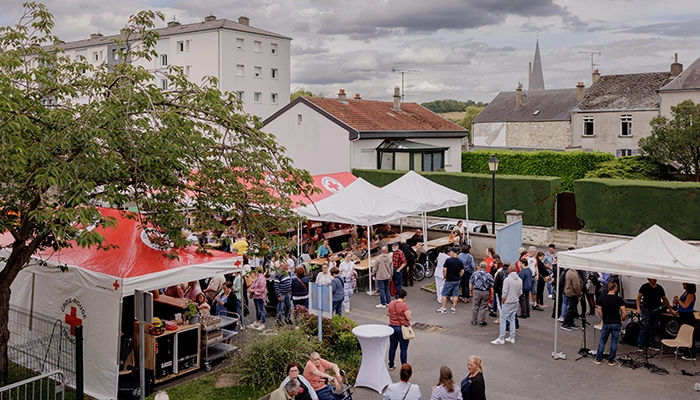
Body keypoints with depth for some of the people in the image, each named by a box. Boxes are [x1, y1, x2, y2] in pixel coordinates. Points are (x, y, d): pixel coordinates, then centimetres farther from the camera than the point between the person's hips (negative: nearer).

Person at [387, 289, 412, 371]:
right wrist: (410, 314, 1)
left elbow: (387, 313, 13)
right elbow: (409, 318, -19)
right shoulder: (404, 305, -19)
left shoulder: (391, 303, 0)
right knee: (403, 349, 4)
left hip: (392, 327, 6)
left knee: (392, 347, 16)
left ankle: (391, 365, 27)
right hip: (402, 328, -6)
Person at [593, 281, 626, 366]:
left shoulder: (602, 298, -6)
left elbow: (599, 311, 0)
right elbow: (624, 313, -12)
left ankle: (598, 359, 15)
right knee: (614, 342, 9)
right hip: (616, 323, -1)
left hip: (606, 323, 1)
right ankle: (611, 361, 13)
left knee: (602, 341, 13)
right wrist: (622, 319, 6)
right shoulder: (619, 299, -11)